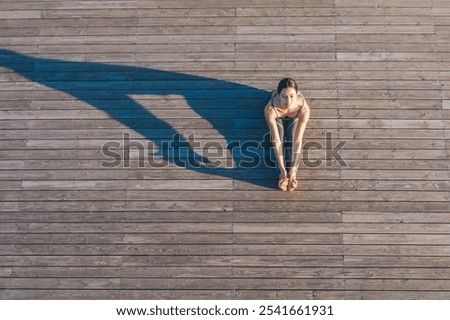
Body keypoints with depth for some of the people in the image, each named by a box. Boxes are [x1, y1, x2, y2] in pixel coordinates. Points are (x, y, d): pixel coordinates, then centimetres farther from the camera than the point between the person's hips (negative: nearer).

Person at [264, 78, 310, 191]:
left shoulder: (303, 108, -42)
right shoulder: (270, 109, -44)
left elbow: (298, 140, -37)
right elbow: (276, 140, -39)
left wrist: (293, 168, -37)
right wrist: (282, 168, -37)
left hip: (294, 117, 0)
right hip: (278, 116, 0)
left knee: (292, 139, -21)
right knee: (280, 138, -21)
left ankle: (292, 175, -20)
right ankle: (282, 174, -18)